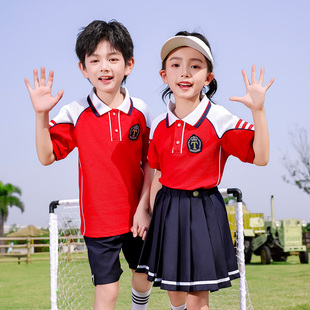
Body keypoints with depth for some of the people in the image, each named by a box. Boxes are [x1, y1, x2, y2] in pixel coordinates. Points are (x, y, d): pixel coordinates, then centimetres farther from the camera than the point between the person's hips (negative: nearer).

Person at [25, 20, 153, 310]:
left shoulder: (140, 111, -3)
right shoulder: (75, 113, -9)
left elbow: (150, 164, 1)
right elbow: (47, 156, -11)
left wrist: (144, 208, -5)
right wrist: (41, 114, -22)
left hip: (135, 215, 3)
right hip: (99, 218, -3)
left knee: (143, 275, 19)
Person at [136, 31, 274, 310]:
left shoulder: (219, 119, -12)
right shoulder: (159, 125, 2)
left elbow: (260, 157, -16)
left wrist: (258, 110, -24)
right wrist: (152, 213, 8)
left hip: (203, 211, -4)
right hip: (167, 211, 5)